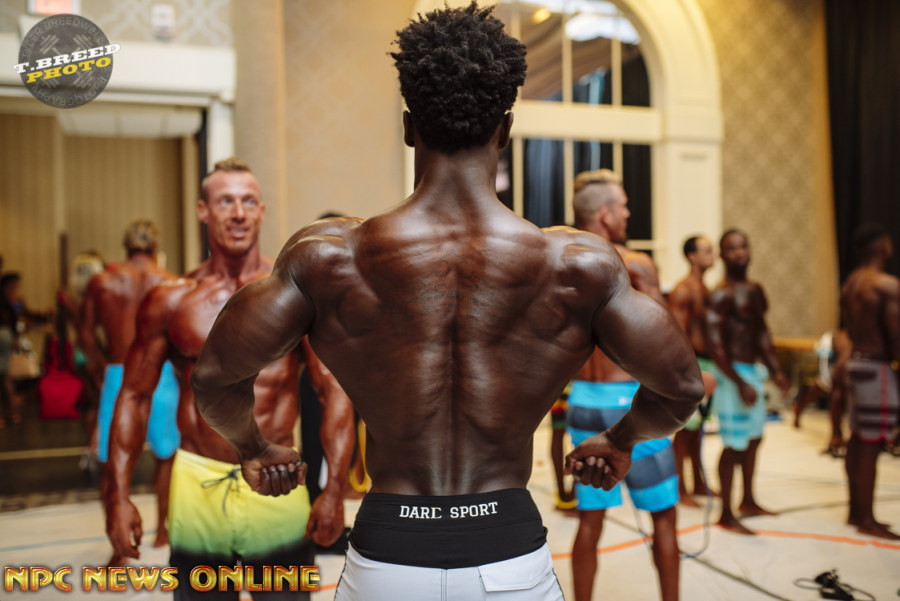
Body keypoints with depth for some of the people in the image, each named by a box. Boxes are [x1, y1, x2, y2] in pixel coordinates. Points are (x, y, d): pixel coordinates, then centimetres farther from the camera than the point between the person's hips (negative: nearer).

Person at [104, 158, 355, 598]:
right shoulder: (169, 301, 2)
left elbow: (335, 391, -4)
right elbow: (134, 395, 6)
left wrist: (335, 489, -11)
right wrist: (118, 496, 0)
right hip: (196, 485, 1)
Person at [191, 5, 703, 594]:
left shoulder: (328, 256, -10)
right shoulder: (578, 263, -10)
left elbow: (215, 376, -6)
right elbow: (682, 387, -3)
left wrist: (255, 448, 15)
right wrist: (620, 442, 17)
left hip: (387, 555, 1)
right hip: (511, 557, 0)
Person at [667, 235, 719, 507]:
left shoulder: (704, 289, 15)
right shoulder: (682, 291, -13)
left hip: (706, 363, 9)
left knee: (697, 428, 16)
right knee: (684, 430, -3)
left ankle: (699, 484, 26)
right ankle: (680, 490, 6)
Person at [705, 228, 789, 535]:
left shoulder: (755, 290, 11)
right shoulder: (722, 294, -17)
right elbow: (715, 344, -21)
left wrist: (775, 370, 15)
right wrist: (740, 383, -23)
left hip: (753, 370, 9)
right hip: (733, 373, -9)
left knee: (754, 438, 19)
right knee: (734, 445, -4)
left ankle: (748, 501, 35)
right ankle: (726, 515, 8)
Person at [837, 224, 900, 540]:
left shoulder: (849, 283, 11)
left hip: (855, 362, 9)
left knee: (857, 441, 13)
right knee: (871, 446, -3)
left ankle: (855, 511, 22)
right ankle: (867, 520, 4)